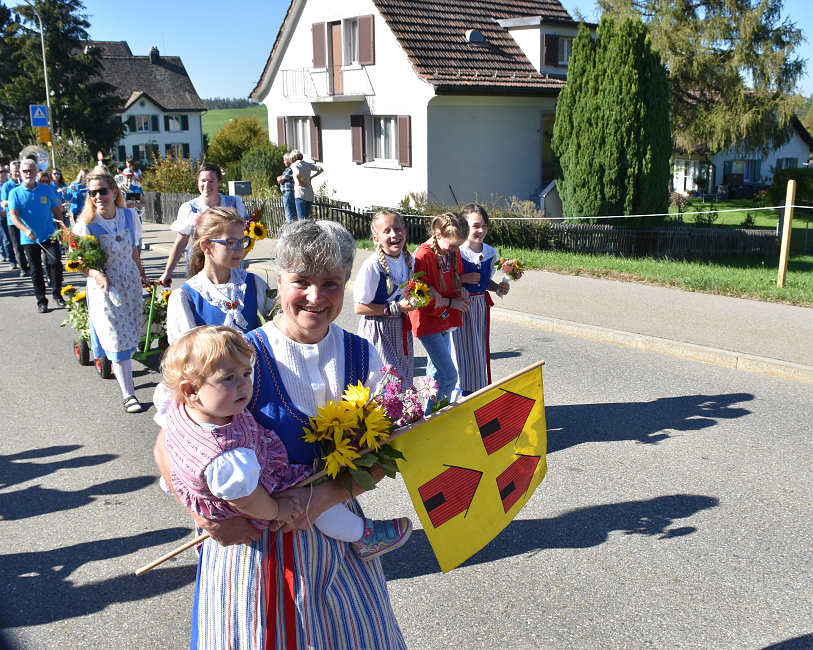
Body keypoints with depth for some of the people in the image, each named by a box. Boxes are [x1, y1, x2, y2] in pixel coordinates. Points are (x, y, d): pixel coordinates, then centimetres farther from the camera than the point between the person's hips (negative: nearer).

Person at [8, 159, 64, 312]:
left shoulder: (47, 189, 4)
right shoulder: (15, 193, -2)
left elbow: (56, 210, 12)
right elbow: (13, 215, -12)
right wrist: (26, 230, -30)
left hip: (49, 236, 0)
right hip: (29, 239, 0)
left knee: (55, 262, -14)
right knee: (36, 271, 7)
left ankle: (57, 294, 5)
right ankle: (41, 301, 18)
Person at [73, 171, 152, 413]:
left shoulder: (129, 216, -2)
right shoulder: (86, 224, -14)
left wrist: (141, 274, 19)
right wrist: (96, 274, -31)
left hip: (130, 282, 4)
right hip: (103, 286, -4)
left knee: (129, 334, 13)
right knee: (117, 338, -3)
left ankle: (119, 369, 38)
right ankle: (128, 394, 3)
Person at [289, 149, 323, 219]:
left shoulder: (294, 165, -5)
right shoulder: (308, 164, 11)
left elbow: (298, 174, -25)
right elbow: (321, 169, 12)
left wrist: (300, 182, -9)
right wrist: (311, 177, 12)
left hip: (300, 194, -6)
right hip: (310, 193, 6)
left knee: (302, 218, -6)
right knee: (307, 217, 12)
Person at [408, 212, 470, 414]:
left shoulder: (452, 252, 4)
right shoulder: (423, 256, -21)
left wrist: (461, 289, 1)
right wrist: (451, 302, -15)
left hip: (445, 320, 8)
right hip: (428, 322, -8)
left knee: (437, 371, 17)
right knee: (449, 375, -9)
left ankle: (430, 411, 30)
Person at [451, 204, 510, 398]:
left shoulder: (490, 252, 5)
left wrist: (499, 287, 0)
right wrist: (463, 278, -23)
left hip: (480, 306, 6)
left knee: (480, 354, 13)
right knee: (461, 354, -2)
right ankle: (460, 398, 11)